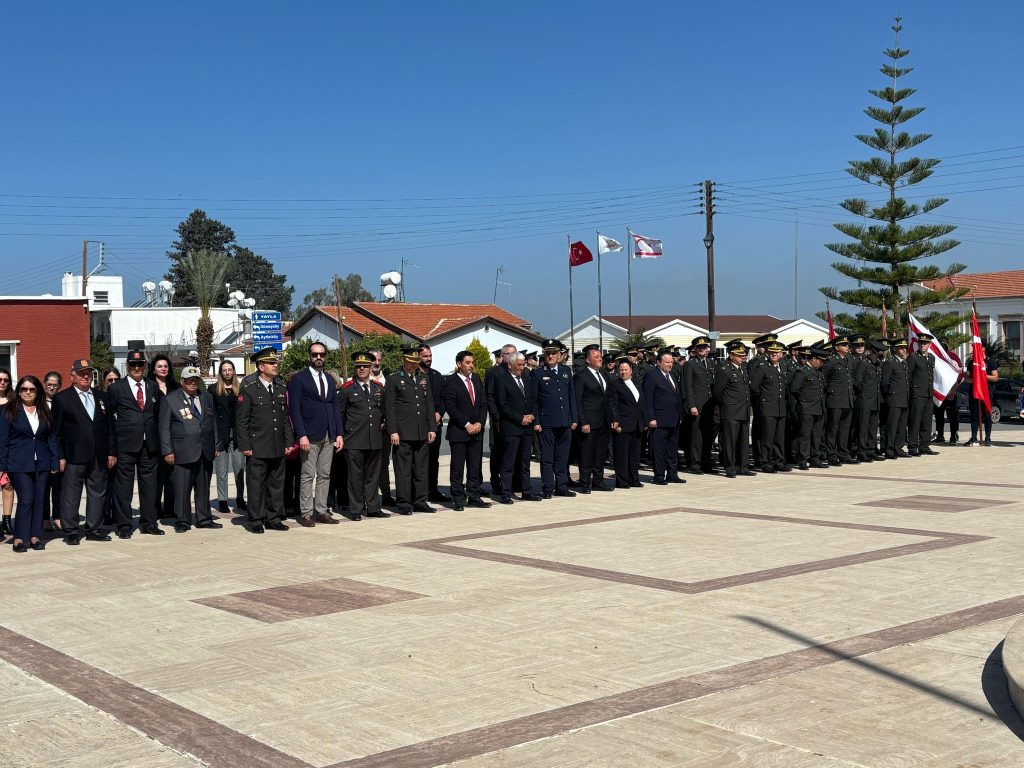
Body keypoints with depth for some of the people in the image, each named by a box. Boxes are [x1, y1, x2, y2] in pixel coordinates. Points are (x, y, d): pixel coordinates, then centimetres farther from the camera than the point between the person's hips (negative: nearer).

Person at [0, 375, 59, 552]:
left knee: (39, 500, 3)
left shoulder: (44, 412, 12)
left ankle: (35, 536, 9)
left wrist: (55, 461, 5)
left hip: (41, 464, 4)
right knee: (26, 500, -10)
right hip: (19, 464, -3)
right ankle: (19, 539, -2)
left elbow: (52, 438, 12)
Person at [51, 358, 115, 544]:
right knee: (70, 495, 0)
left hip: (99, 457, 4)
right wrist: (60, 456, -7)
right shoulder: (61, 398, 1)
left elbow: (109, 426, 14)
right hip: (74, 457, -4)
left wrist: (112, 452, 8)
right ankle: (70, 532, 7)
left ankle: (94, 530, 16)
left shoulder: (101, 397, 14)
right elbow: (56, 430, -2)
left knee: (97, 493, 8)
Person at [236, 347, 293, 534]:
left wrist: (289, 441, 10)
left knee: (277, 483, 9)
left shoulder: (281, 387, 11)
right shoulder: (248, 388, -5)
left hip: (278, 447, 5)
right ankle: (256, 521, 9)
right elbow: (241, 419, -6)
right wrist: (245, 446, -10)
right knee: (256, 485, 0)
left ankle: (273, 519, 18)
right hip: (257, 448, -5)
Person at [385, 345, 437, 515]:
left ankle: (420, 501, 15)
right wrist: (393, 431, -10)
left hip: (423, 433, 5)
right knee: (403, 469, -2)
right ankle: (404, 504, 2)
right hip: (403, 433, -5)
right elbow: (389, 408, -3)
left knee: (421, 469, 8)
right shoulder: (394, 380, 1)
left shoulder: (424, 378, 16)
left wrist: (432, 428, 9)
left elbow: (430, 404, 16)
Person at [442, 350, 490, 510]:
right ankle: (458, 499, 5)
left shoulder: (477, 380, 12)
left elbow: (483, 404, 11)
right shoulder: (450, 382, -7)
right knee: (457, 467, -1)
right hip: (458, 431, -5)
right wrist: (467, 425, -13)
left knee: (475, 467, 7)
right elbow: (450, 407, -12)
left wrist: (480, 423, -3)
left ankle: (474, 497, 14)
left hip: (476, 431, 6)